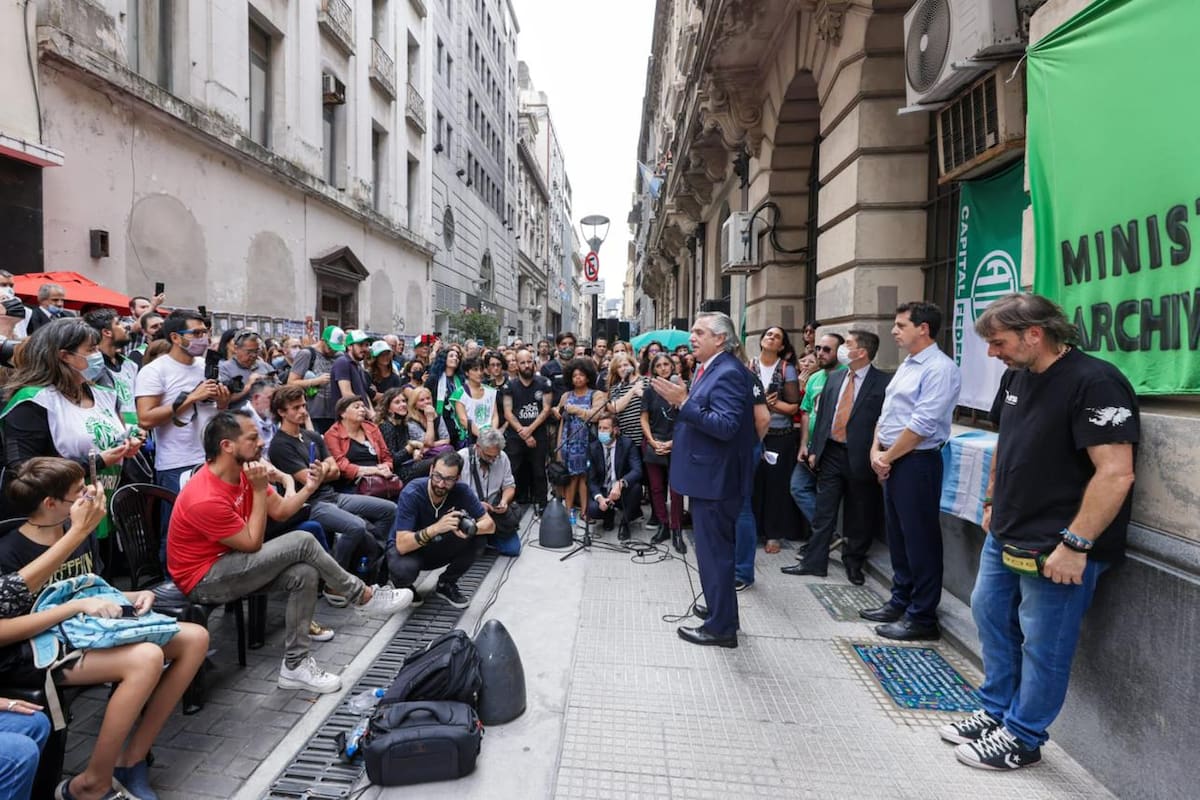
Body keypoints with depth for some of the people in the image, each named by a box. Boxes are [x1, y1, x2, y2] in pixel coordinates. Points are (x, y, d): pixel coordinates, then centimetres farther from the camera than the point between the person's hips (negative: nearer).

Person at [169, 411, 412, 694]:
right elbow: (252, 544, -21)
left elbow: (280, 511, 5)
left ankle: (295, 665, -5)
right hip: (204, 580, -9)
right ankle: (365, 596, -6)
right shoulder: (205, 499, -28)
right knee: (301, 543, -22)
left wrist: (308, 488, -13)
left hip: (230, 563, 9)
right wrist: (260, 490, -24)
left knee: (304, 574, -15)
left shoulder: (243, 472, -2)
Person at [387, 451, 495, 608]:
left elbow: (490, 525, -15)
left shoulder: (462, 491, -19)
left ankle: (446, 584, 2)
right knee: (404, 569, -37)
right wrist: (436, 528, -49)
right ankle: (404, 586, 2)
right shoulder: (411, 494, -30)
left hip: (437, 547, 4)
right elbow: (402, 545, -34)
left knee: (477, 539, -21)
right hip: (407, 548, -3)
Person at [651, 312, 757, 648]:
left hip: (716, 478, -10)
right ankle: (719, 608, 36)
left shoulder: (728, 373, -19)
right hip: (707, 474, 10)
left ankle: (721, 627, 11)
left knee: (715, 550, -1)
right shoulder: (711, 369, 11)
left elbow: (726, 426, -28)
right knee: (714, 548, 21)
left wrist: (684, 402, -29)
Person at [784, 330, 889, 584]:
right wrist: (814, 449, 8)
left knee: (859, 516, 11)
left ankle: (854, 564, 29)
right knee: (823, 512, 10)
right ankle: (814, 562, 20)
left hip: (860, 458, -4)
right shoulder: (835, 379, 10)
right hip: (831, 454, 5)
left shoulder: (883, 382, -9)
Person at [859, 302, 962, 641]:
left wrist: (888, 457, -11)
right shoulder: (907, 365, 16)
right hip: (892, 462, 9)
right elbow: (886, 413, 17)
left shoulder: (939, 368, -15)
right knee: (897, 536, 16)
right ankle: (900, 602, 29)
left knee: (920, 540, 0)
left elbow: (922, 424, -20)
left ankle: (922, 617, 10)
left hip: (917, 463, -9)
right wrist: (876, 451, 3)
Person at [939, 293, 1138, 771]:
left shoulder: (1095, 383, -20)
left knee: (1042, 644, 4)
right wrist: (992, 502, 19)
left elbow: (1116, 473, -25)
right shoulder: (1016, 376, 7)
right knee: (989, 614, 18)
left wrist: (1075, 544, -25)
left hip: (1056, 547, -9)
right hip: (1004, 536, 9)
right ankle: (997, 712, 35)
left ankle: (1021, 739, 21)